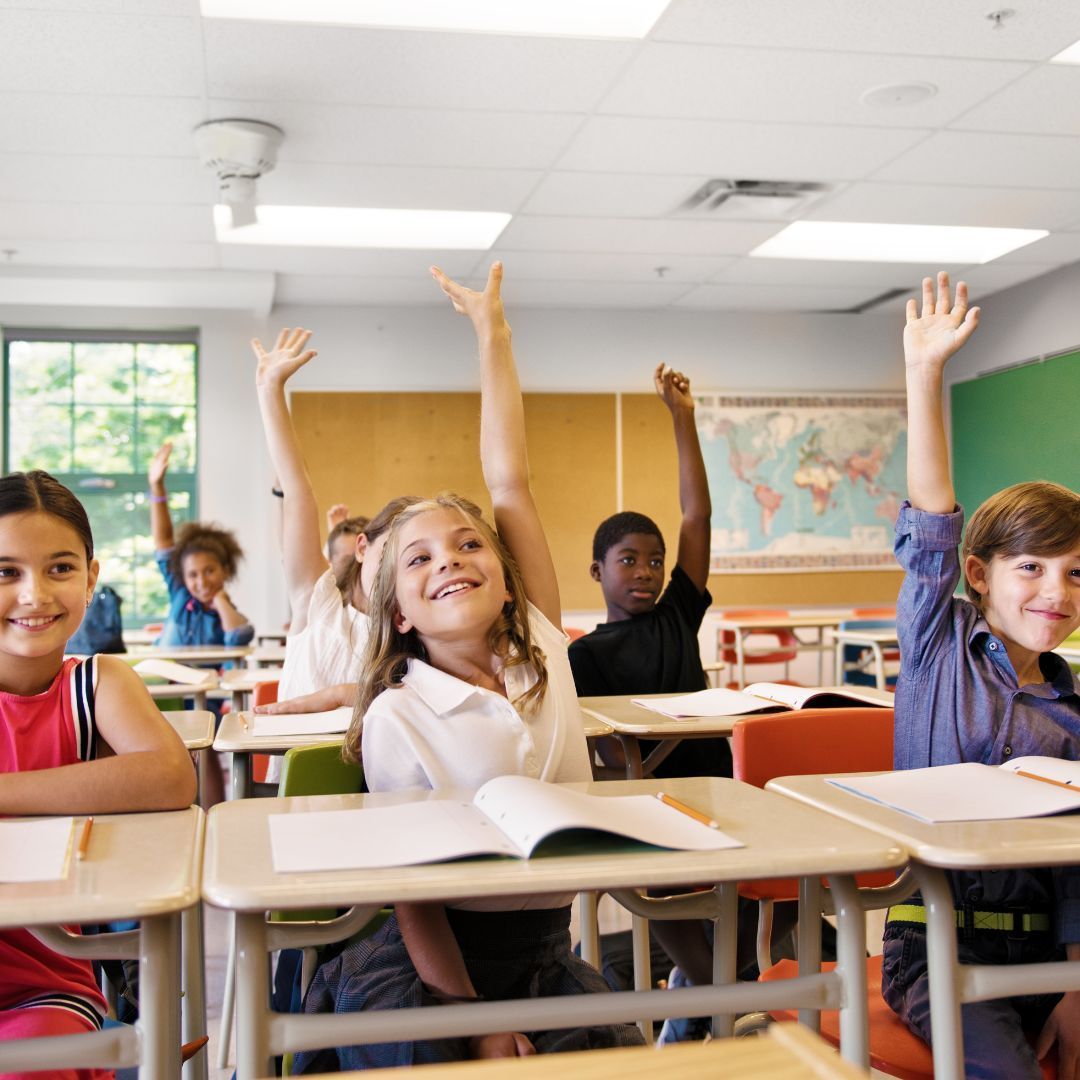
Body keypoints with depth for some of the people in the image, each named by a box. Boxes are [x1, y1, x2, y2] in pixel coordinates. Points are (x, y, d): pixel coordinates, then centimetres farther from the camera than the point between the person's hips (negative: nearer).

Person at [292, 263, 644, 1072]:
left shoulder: (540, 647, -1)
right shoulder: (395, 719, -11)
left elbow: (509, 480, -4)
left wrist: (492, 330, -2)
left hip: (546, 948, 5)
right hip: (435, 959, -4)